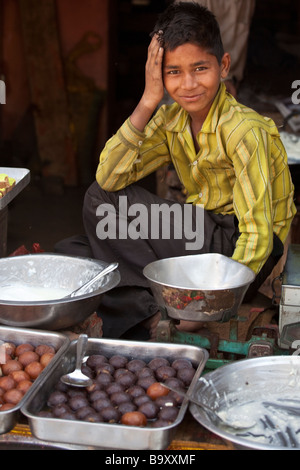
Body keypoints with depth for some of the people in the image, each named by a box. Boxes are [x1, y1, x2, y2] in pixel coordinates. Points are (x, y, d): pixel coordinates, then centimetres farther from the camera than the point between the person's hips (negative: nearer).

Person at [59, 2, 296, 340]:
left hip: (235, 247, -7)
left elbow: (258, 236, -25)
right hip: (203, 232, 7)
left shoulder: (244, 130, -21)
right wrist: (148, 102, -18)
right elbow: (108, 178, -10)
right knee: (101, 198, -7)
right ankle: (149, 313, -14)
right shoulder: (171, 119, 0)